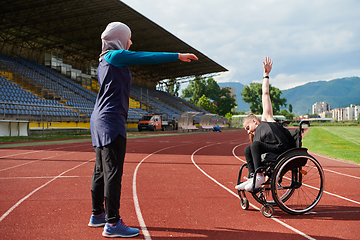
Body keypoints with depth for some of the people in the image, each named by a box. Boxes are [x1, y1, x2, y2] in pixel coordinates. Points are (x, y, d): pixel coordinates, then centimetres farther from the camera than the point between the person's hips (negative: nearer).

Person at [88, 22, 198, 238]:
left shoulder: (105, 60, 21)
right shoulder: (115, 56, -7)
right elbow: (147, 57, -11)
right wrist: (177, 56, -7)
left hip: (100, 120, 10)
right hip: (112, 122, -10)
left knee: (101, 171, 13)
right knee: (113, 173, -10)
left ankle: (98, 215, 22)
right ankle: (112, 223, -7)